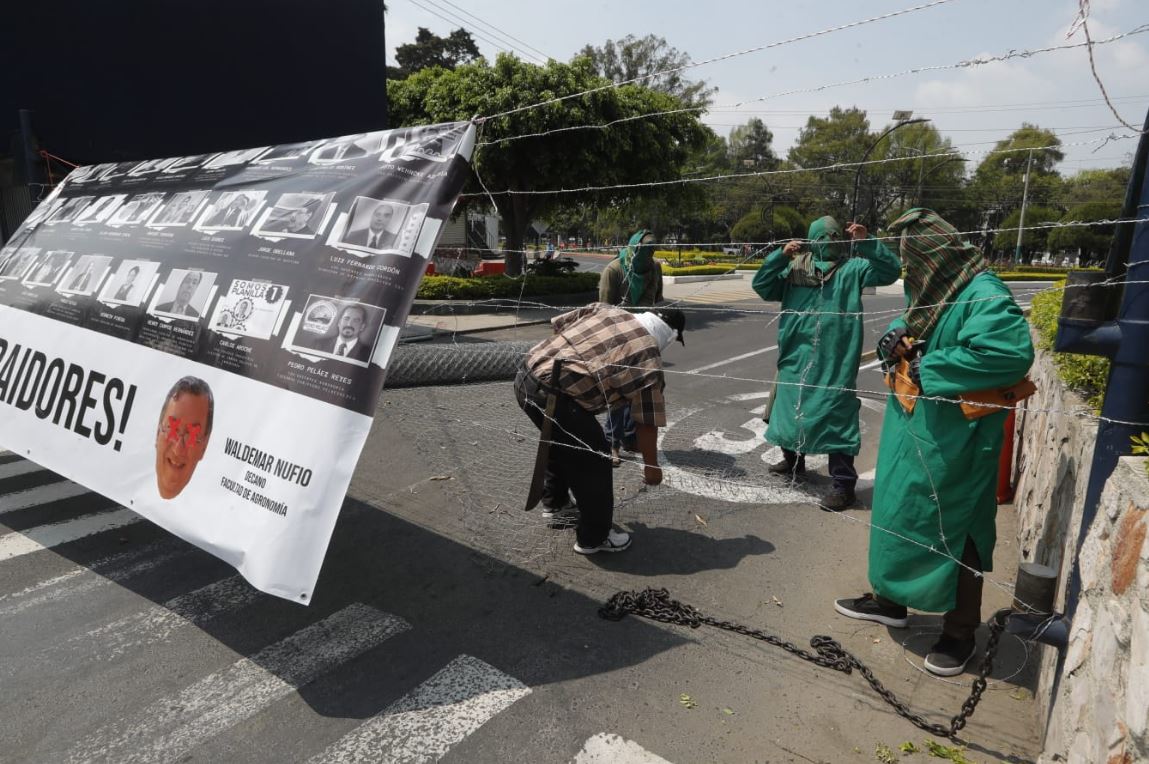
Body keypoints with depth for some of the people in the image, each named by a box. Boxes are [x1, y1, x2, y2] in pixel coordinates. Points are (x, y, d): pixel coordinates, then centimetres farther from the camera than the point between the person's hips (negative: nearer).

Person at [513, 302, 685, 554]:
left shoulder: (604, 309, 15)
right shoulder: (648, 359, -3)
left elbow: (558, 323, 22)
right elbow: (648, 422, 3)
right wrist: (651, 466, 16)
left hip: (526, 376, 9)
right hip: (552, 396, -9)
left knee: (558, 442, 31)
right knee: (594, 462, 8)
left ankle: (555, 503, 51)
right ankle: (594, 537, 23)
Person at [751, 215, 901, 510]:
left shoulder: (851, 268, 1)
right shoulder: (795, 268, 6)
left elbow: (891, 270, -7)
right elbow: (761, 286, 2)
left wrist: (866, 243, -18)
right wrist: (780, 256, -10)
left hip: (834, 362, -4)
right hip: (796, 357, 4)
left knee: (836, 419, -4)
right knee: (789, 410, 18)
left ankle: (844, 485, 5)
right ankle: (793, 460, 42)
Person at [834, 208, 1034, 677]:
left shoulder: (982, 295, -20)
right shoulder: (930, 289, 8)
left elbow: (1012, 353, -33)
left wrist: (928, 369, -24)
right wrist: (896, 337, -1)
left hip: (952, 440, -9)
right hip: (910, 430, 9)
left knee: (954, 530, 5)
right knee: (898, 512, 19)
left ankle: (961, 632, 24)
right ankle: (890, 599, 38)